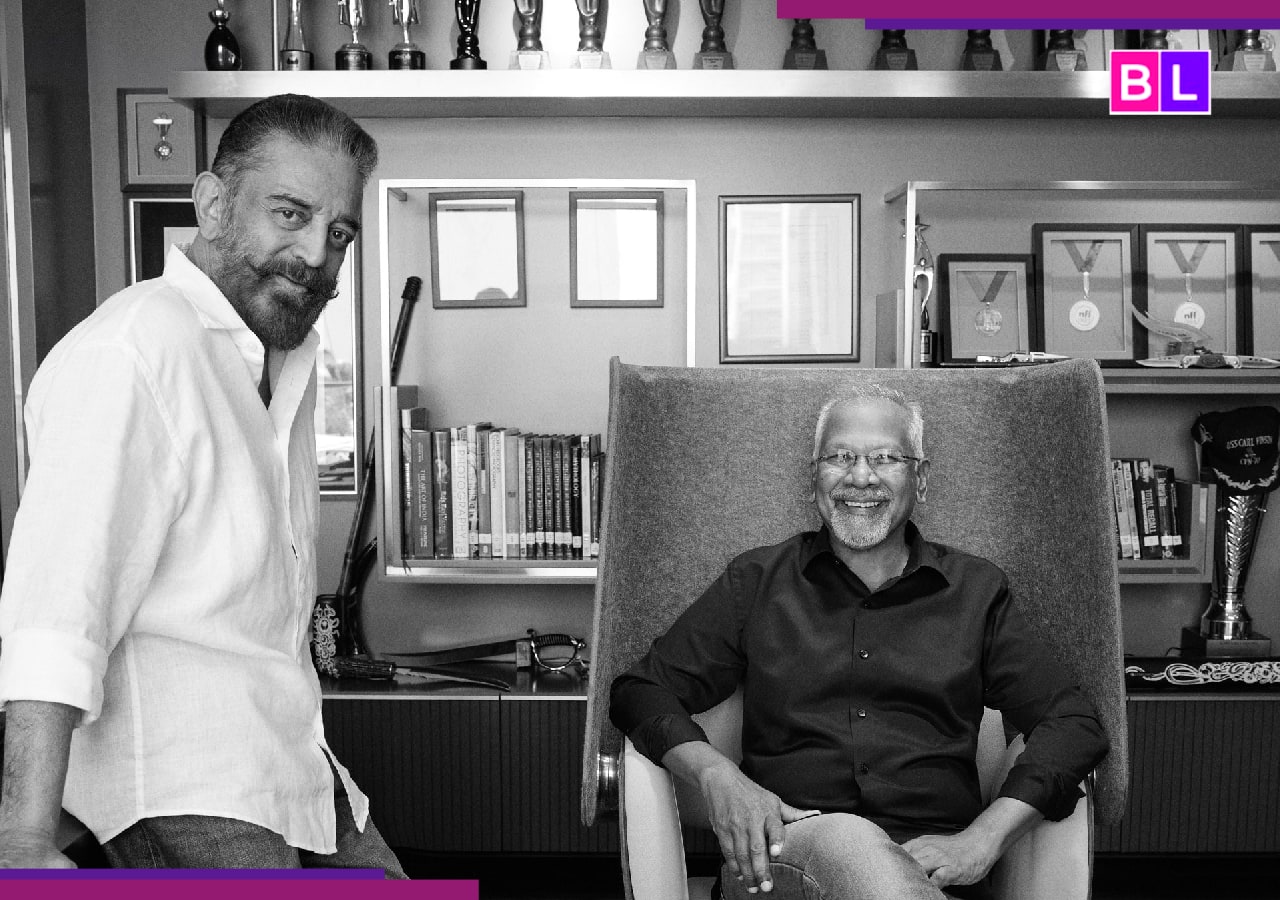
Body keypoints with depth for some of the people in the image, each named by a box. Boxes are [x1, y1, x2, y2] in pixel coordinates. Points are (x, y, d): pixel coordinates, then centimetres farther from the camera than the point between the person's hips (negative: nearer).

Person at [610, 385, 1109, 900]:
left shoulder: (976, 591, 16)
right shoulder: (757, 582, 16)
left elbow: (1075, 725, 8)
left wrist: (981, 841, -9)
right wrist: (715, 774, -9)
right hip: (784, 852, -1)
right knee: (845, 838, -38)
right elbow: (641, 691, 13)